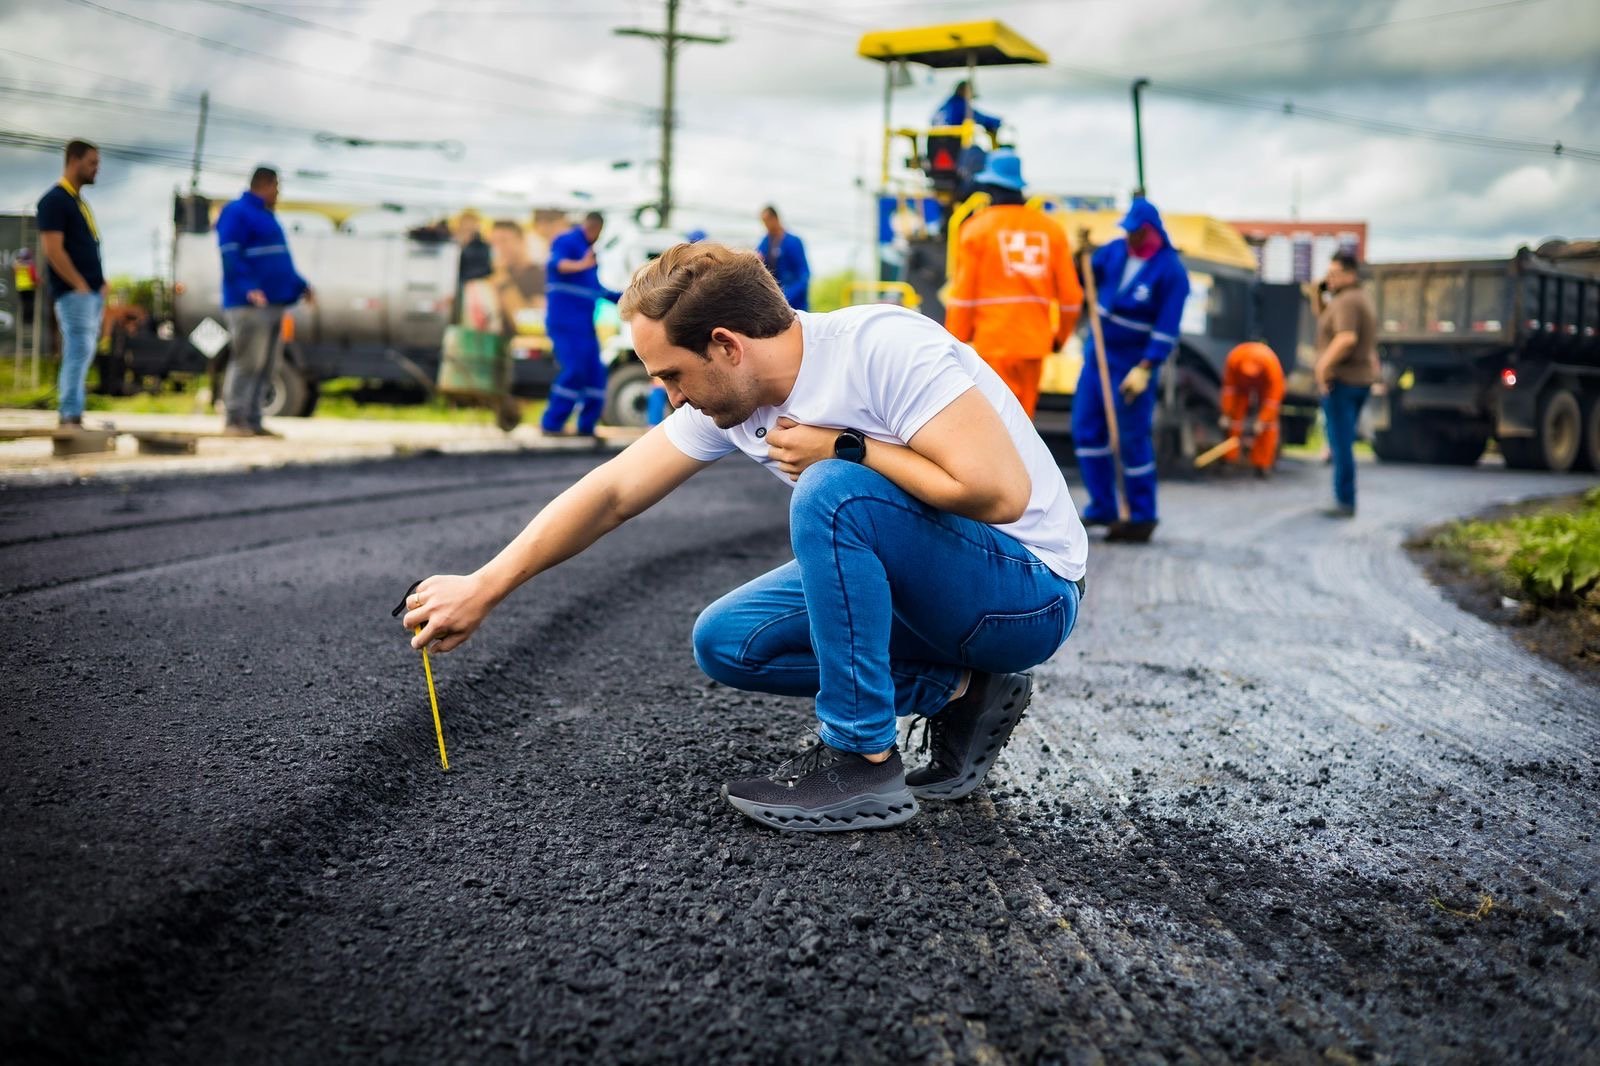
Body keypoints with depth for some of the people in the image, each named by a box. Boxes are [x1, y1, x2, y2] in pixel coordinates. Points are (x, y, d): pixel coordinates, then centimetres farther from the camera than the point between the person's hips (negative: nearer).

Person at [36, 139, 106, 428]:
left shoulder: (79, 201, 20)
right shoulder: (55, 200, -8)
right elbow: (53, 250, -16)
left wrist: (100, 282, 11)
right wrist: (81, 285, -17)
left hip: (91, 293, 9)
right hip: (74, 293, -9)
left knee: (81, 355, 9)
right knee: (79, 352, -13)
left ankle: (68, 416, 13)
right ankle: (71, 416, -14)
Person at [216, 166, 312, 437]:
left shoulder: (267, 216, 24)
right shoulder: (237, 213, -6)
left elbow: (281, 260, 30)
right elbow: (230, 255, -16)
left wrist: (299, 286, 21)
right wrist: (249, 287, -27)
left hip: (273, 304, 10)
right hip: (248, 304, -10)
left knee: (264, 368, 9)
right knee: (247, 362, -11)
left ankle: (252, 421, 13)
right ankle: (234, 420, -9)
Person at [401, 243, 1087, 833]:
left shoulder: (885, 345, -25)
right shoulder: (727, 400, -3)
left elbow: (999, 491, -31)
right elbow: (612, 494, 2)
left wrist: (845, 449, -23)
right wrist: (482, 589, 2)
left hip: (1030, 591, -8)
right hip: (922, 589, 8)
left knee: (832, 490, -30)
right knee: (724, 642, 0)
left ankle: (863, 761, -18)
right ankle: (959, 691, 4)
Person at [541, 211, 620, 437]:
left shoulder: (588, 251, 22)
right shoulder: (567, 241, -6)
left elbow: (595, 288, 33)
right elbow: (556, 262, -29)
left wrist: (622, 298, 37)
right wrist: (579, 265, -48)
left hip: (584, 324, 10)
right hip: (565, 320, -10)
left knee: (596, 374, 7)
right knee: (574, 371, -16)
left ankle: (587, 427, 13)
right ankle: (551, 423, -9)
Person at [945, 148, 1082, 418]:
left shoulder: (977, 227, -3)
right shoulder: (1051, 228, 7)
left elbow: (963, 294, -6)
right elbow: (1070, 294, 7)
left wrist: (955, 341, 4)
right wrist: (1060, 335, 22)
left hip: (994, 342, -4)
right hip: (1035, 341, 4)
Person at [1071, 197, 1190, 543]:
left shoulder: (1170, 270, -15)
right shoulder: (1114, 251, 1)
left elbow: (1167, 329, -18)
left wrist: (1144, 370, -22)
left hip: (1134, 363, -6)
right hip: (1098, 353, 6)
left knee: (1133, 439, -3)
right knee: (1086, 428, 7)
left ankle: (1142, 517, 10)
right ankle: (1103, 507, 18)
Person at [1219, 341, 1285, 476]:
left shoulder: (1272, 364, -42)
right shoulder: (1234, 359, -38)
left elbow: (1273, 396, -33)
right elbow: (1228, 387, -25)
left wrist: (1262, 421, -34)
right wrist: (1226, 414, -23)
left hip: (1265, 384, -1)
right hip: (1242, 384, 1)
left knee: (1268, 422, -9)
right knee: (1235, 416, -8)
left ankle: (1262, 464, -4)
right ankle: (1231, 459, -2)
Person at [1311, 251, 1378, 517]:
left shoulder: (1346, 301, -16)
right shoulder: (1362, 298, 18)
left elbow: (1347, 338, -30)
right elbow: (1324, 320, 25)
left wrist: (1324, 365, -25)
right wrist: (1317, 296, 12)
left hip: (1341, 379, -10)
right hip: (1362, 378, 10)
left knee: (1341, 443, -7)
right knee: (1344, 442, 16)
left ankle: (1345, 502, -6)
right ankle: (1344, 500, 21)